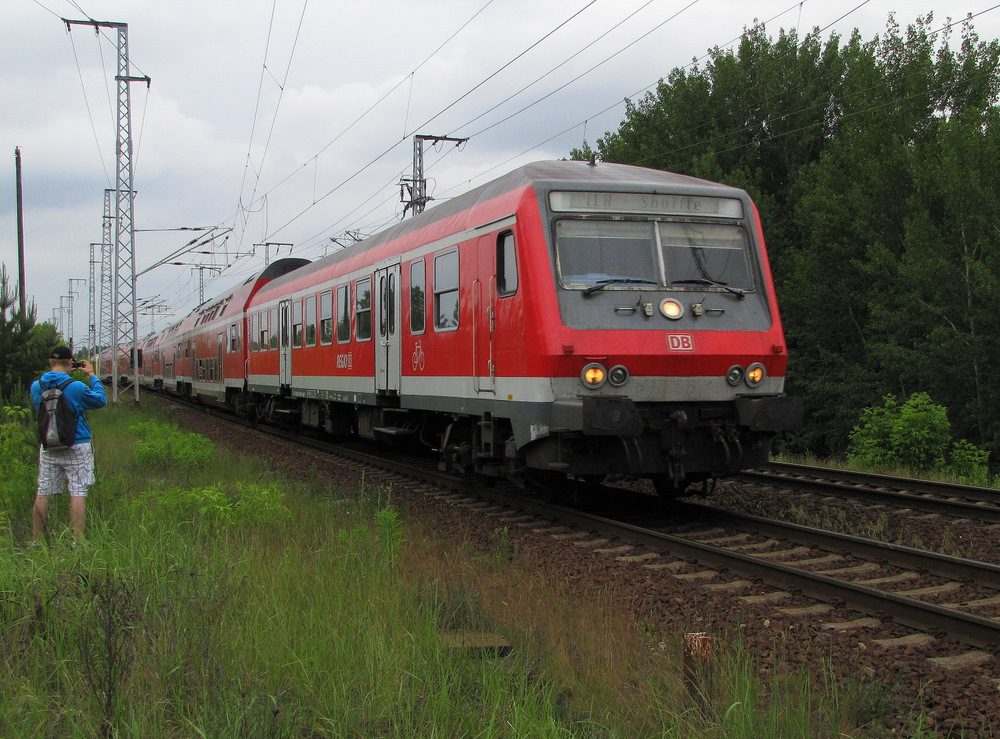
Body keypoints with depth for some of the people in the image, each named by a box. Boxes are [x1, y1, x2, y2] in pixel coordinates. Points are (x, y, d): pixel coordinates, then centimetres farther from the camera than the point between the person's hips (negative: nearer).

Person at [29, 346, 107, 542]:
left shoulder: (36, 386, -1)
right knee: (77, 492, -1)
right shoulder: (76, 387, -15)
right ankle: (78, 540, -4)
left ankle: (36, 540, 14)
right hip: (76, 447, -4)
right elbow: (100, 400, -1)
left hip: (48, 447, 4)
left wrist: (58, 373, 16)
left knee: (43, 492, 10)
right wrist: (92, 376, 9)